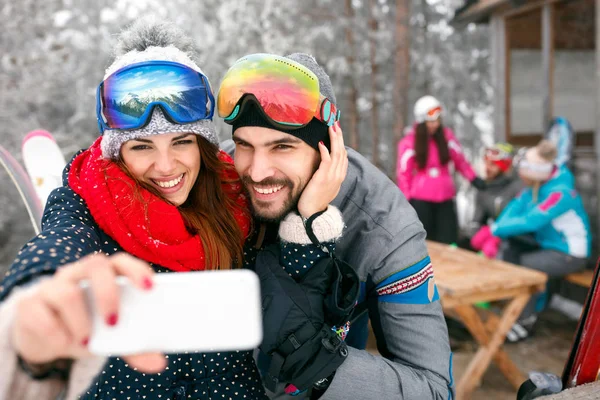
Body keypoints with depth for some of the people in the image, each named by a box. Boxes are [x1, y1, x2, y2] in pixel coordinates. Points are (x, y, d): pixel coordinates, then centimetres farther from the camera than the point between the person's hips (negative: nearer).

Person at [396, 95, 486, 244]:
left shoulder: (447, 135, 4)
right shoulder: (409, 142, -4)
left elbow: (460, 161, 10)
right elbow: (404, 173, -2)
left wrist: (473, 178, -4)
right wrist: (407, 200, -7)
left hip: (445, 198, 3)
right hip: (420, 200, -3)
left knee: (448, 242, 3)